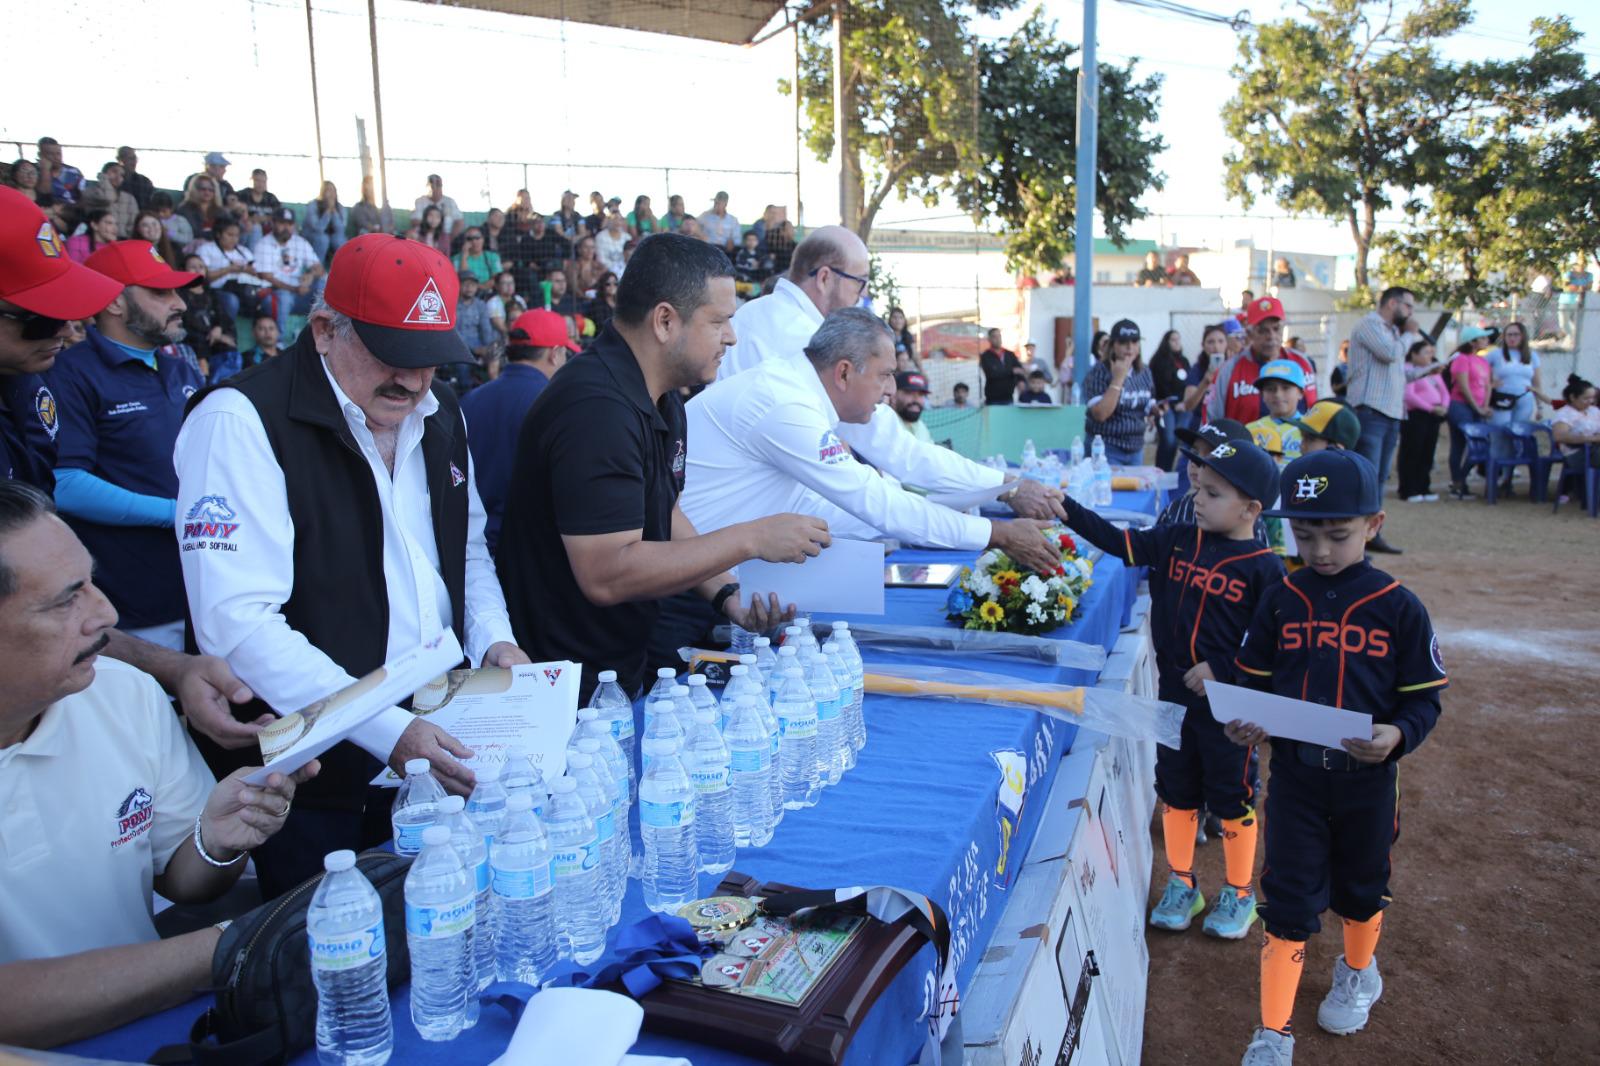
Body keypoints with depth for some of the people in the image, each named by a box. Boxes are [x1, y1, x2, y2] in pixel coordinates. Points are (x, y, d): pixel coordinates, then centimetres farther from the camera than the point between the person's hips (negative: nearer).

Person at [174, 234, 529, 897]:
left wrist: (494, 639, 0)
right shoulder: (242, 421, -16)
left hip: (436, 746, 6)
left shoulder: (441, 414, 8)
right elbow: (237, 623, -25)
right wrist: (386, 731, -29)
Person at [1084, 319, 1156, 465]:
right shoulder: (1099, 372, -12)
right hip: (1107, 450, -6)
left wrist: (1155, 409, -4)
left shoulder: (1144, 372, 6)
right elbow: (1100, 414, -24)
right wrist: (1118, 378, -23)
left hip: (1136, 449, 6)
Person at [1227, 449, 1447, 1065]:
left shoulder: (1399, 608, -10)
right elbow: (1254, 680, 4)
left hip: (1367, 779, 0)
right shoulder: (1281, 602, -4)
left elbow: (1424, 697, -6)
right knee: (1288, 897, 3)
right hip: (1294, 774, 1)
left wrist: (1398, 735, -25)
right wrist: (1244, 725, -15)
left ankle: (1358, 974, 52)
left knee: (1361, 885, 22)